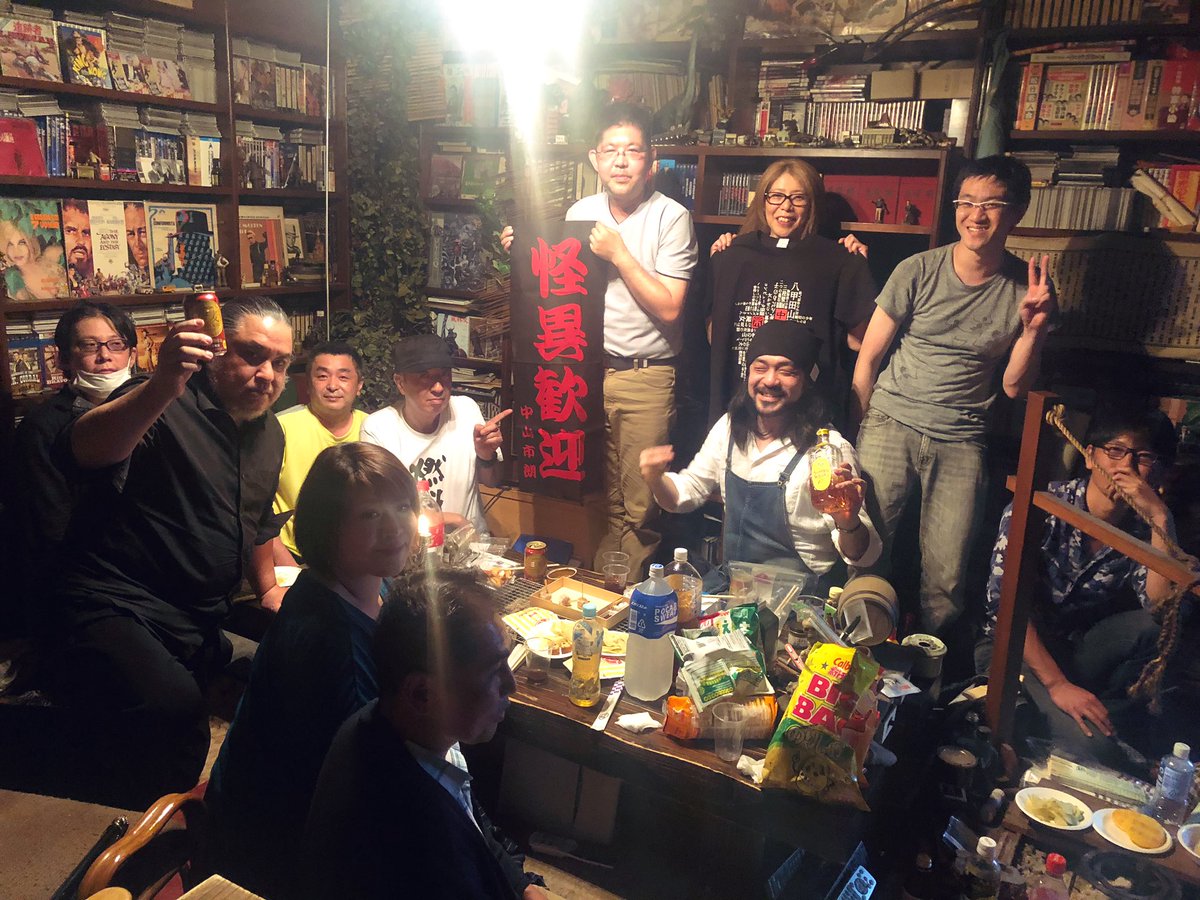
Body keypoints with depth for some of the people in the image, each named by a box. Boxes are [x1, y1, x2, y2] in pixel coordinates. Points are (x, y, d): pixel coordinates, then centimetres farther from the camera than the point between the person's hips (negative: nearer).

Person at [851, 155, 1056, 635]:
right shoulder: (917, 271, -3)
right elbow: (868, 357, 3)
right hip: (891, 425, -1)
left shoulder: (1028, 288, 1)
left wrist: (1033, 328, -11)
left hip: (962, 441, 1)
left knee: (946, 575, 1)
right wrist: (858, 432, 3)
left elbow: (1015, 386, 5)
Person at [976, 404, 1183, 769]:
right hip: (1013, 645, -4)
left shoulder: (1145, 530, -3)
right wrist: (1057, 684, -26)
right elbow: (1006, 603, -19)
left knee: (1151, 629, -25)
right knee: (1088, 744, -30)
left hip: (1078, 650, 5)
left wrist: (1161, 519, -24)